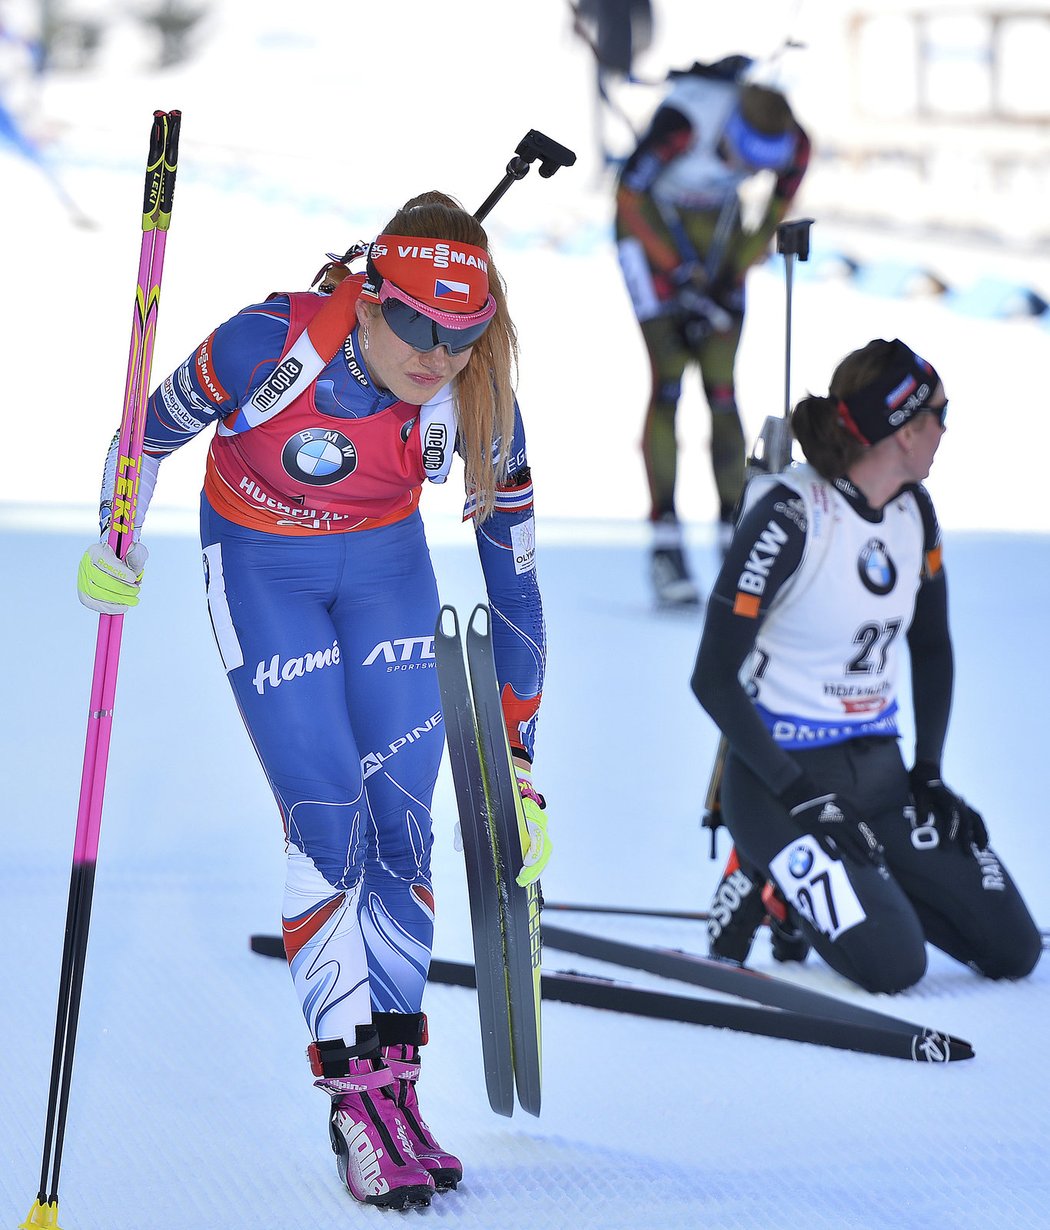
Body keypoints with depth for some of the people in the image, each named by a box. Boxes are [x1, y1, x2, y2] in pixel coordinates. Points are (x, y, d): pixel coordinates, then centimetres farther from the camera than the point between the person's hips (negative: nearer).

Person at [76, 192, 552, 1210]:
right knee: (328, 829, -11)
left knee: (403, 829, -2)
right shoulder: (271, 346, -32)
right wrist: (113, 550, -5)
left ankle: (396, 1083, 8)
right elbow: (151, 431, -12)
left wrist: (517, 763, -7)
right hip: (260, 570, -3)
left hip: (387, 567, 3)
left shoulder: (475, 399, -21)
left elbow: (512, 575, -10)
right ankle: (354, 1097, -4)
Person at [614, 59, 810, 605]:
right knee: (668, 381, -13)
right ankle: (665, 537, -13)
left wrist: (728, 282, -6)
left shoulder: (795, 144, -21)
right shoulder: (684, 121, -35)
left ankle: (735, 530, 3)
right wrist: (683, 278, -19)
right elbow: (629, 197, -22)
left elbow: (773, 218, -1)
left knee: (722, 386, -3)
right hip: (652, 224, -4)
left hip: (718, 227, 4)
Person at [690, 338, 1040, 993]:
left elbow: (932, 646, 17)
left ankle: (859, 878, 16)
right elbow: (714, 677, -18)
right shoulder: (789, 517, -19)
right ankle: (776, 877, 3)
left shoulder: (914, 510, 3)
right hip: (782, 769, -7)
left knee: (1012, 948, -4)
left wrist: (929, 769, 5)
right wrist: (797, 793, -20)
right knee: (893, 963, -24)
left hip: (878, 768, 7)